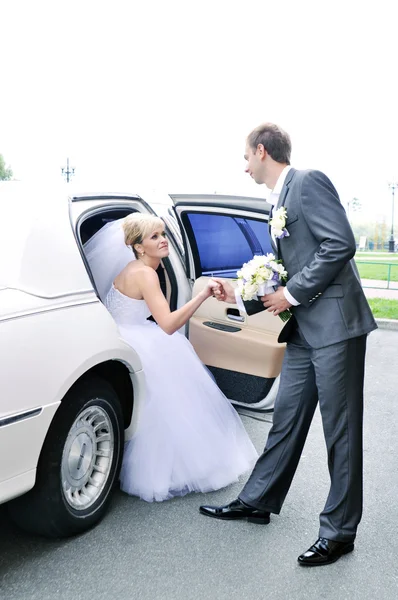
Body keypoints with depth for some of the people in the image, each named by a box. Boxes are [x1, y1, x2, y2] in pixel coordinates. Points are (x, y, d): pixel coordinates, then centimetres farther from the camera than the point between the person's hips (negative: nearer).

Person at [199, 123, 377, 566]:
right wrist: (240, 293, 17)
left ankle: (339, 532, 14)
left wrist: (291, 294, -15)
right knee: (286, 419, 16)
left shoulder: (309, 182, -9)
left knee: (340, 430, 1)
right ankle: (256, 501, 28)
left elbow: (341, 244, -19)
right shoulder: (279, 202, 19)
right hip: (305, 329, 9)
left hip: (335, 323, -9)